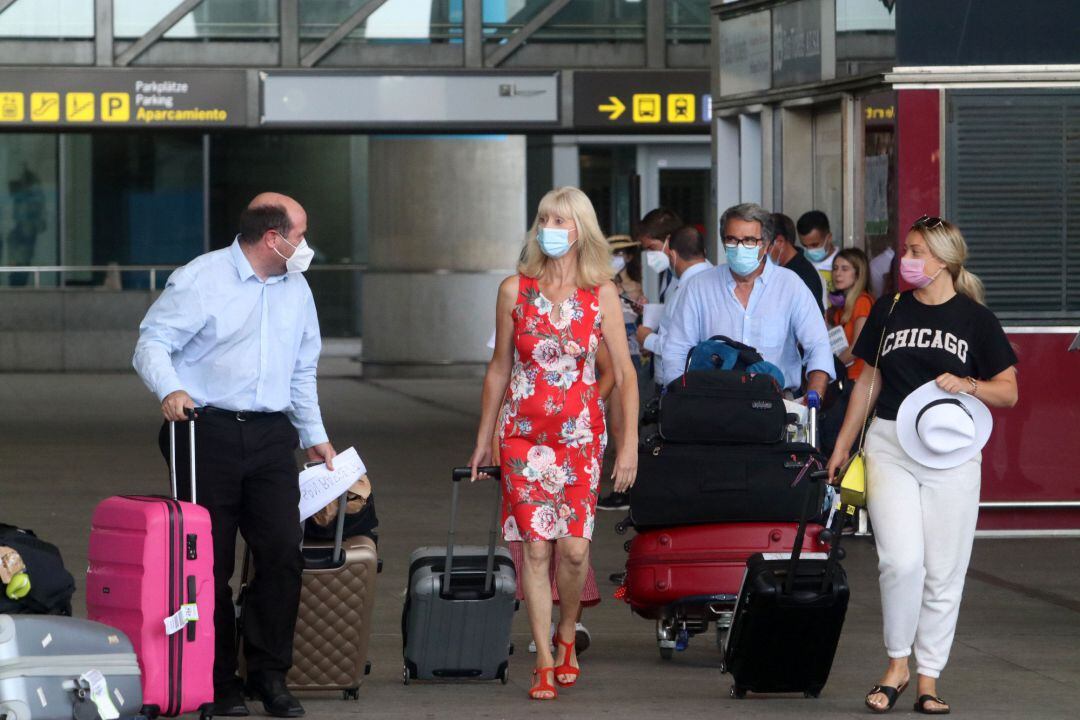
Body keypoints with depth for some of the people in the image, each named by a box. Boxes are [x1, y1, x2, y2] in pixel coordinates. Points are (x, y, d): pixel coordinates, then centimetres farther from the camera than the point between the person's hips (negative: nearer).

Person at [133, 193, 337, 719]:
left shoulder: (296, 289, 17)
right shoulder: (199, 280, -4)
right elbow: (153, 343, -8)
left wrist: (314, 436, 27)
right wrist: (170, 389, -26)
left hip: (271, 437, 5)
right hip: (208, 433, -5)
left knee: (283, 553, -5)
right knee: (210, 563, -1)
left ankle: (270, 675, 4)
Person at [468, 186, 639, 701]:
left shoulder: (602, 293, -2)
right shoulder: (514, 290, 1)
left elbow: (624, 374, -1)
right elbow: (499, 368, 9)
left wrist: (629, 443, -7)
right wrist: (483, 439, 12)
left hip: (580, 433, -1)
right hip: (523, 431, 1)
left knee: (574, 547, -7)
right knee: (536, 546, -5)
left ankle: (566, 637, 21)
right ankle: (545, 662, 3)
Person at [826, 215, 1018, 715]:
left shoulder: (975, 318, 3)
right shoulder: (888, 310, 9)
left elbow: (1008, 392, 4)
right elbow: (868, 382, 17)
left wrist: (967, 385, -15)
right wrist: (842, 447, 15)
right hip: (890, 446, 1)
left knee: (944, 572, 1)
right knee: (901, 560, -14)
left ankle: (928, 678, 12)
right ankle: (897, 664, 3)